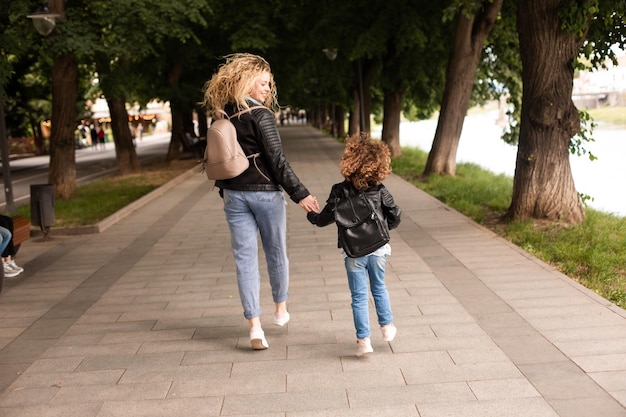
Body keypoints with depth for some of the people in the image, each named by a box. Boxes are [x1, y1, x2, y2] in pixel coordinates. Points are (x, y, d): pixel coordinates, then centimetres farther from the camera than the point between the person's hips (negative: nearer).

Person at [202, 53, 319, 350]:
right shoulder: (260, 115, -13)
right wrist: (299, 194, -13)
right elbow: (277, 159, -17)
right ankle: (280, 309, 32)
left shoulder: (222, 118, 5)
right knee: (276, 252, 15)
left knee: (245, 258, 4)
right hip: (264, 192, -5)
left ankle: (254, 325, 0)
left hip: (233, 194, 5)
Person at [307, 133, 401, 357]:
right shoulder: (381, 191, -4)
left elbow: (326, 218, -7)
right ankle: (387, 326, 33)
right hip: (378, 248, 2)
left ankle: (363, 340, 7)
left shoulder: (340, 191, -11)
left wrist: (312, 216, 14)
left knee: (359, 296, 6)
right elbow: (394, 218, 1)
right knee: (379, 287, 23)